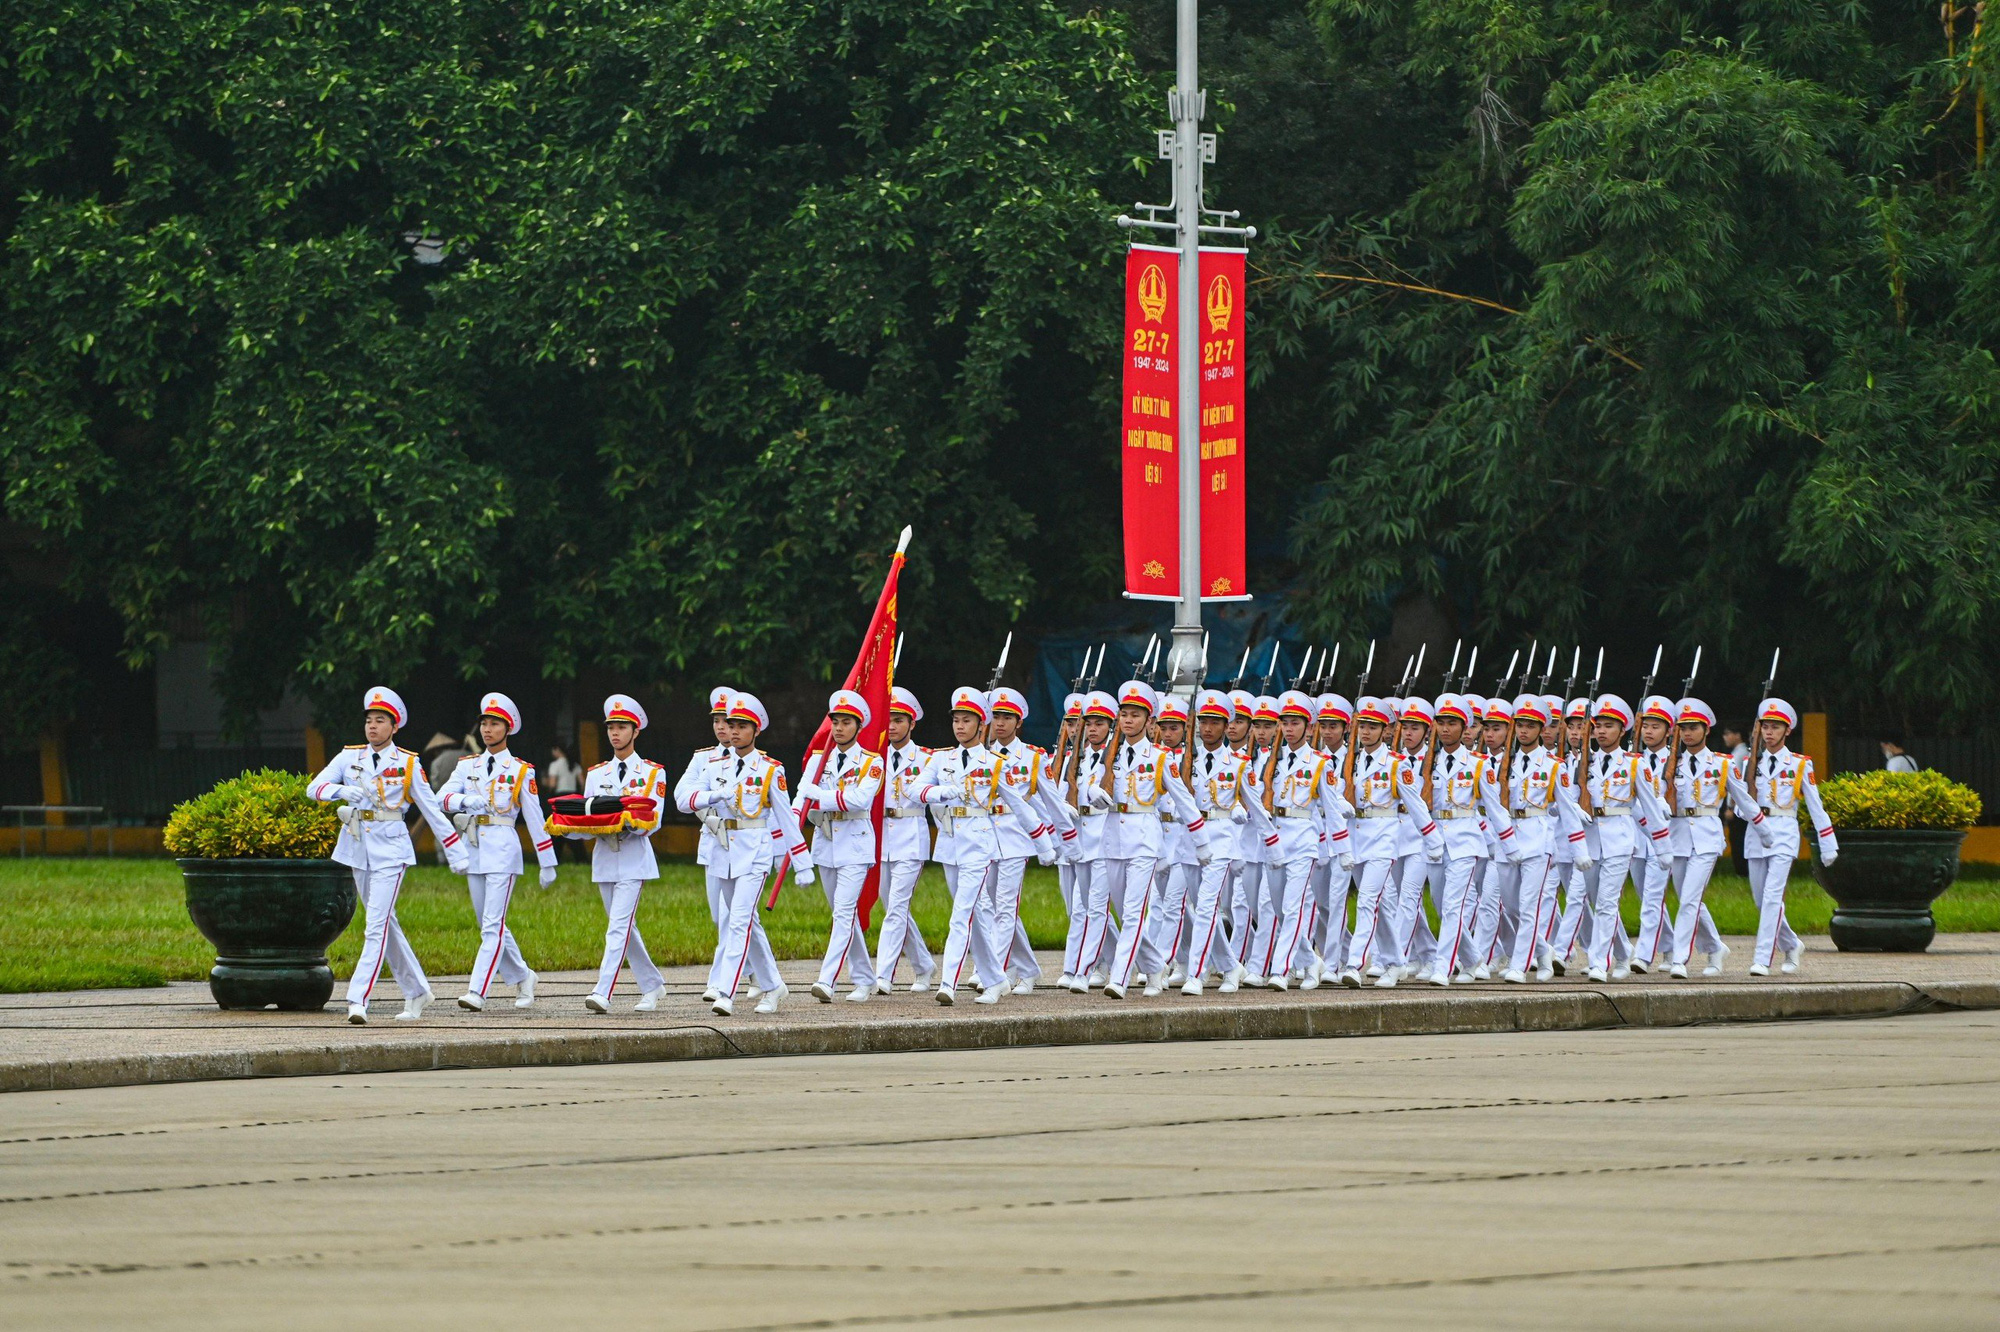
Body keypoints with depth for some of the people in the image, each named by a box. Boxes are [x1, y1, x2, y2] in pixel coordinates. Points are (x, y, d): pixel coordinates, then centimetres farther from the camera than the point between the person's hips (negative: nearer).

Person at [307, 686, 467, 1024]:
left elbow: (431, 809, 3)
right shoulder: (349, 758, 7)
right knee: (385, 924, 12)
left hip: (389, 848, -4)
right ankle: (416, 991, 25)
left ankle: (358, 999, -20)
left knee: (376, 926, -14)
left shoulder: (408, 764, 0)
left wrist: (455, 853, 3)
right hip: (357, 847, 5)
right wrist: (343, 791, -27)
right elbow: (315, 787, -6)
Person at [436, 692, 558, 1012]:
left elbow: (535, 819, 2)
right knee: (490, 925, 10)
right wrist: (466, 800, -23)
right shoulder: (467, 766, 11)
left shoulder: (520, 771, 2)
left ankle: (477, 991, -20)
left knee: (493, 925, -13)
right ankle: (522, 978, 27)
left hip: (502, 848, -5)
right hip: (473, 849, 5)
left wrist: (547, 863, 2)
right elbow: (443, 796, -2)